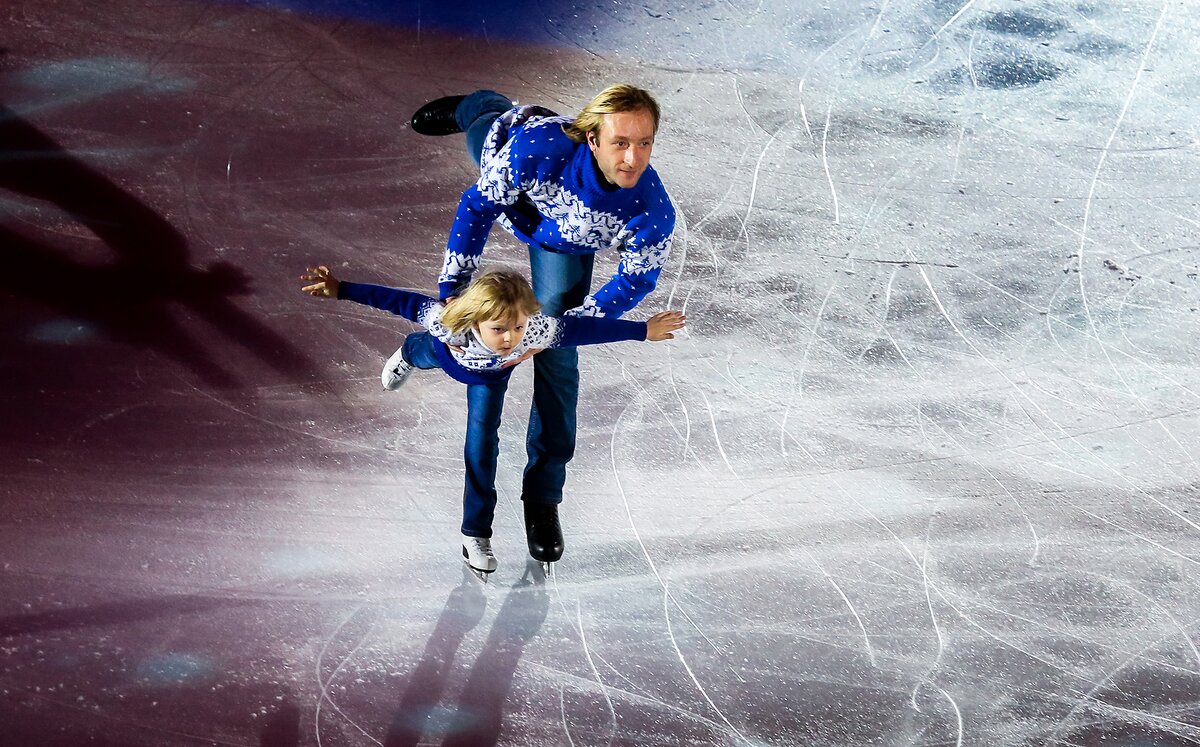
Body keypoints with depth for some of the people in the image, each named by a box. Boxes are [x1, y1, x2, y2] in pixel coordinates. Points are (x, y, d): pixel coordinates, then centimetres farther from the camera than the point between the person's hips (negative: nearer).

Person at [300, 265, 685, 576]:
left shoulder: (536, 331, -47)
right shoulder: (449, 322, -51)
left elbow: (585, 329, -36)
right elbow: (401, 301, -43)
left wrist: (643, 331, -30)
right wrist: (340, 290, -42)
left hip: (490, 375, 0)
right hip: (448, 354, 0)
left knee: (482, 447, -3)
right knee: (423, 351, 36)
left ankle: (476, 534, 15)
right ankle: (407, 354, 77)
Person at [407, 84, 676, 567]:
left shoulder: (653, 212, -43)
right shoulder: (538, 148, -48)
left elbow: (636, 280, -22)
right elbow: (479, 206, -29)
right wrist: (452, 288, -26)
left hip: (564, 242, 0)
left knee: (557, 363, -2)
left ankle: (542, 496, 15)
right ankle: (475, 107, 75)